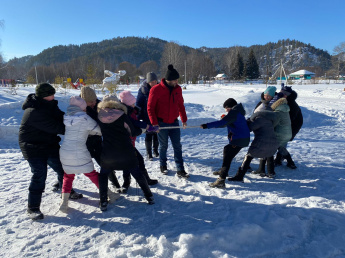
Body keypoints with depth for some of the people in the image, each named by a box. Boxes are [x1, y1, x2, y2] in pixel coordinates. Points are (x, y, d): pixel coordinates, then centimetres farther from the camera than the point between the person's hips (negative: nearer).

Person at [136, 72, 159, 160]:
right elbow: (138, 104, -5)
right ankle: (148, 153, 15)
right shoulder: (143, 90, -9)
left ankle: (155, 151, 28)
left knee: (157, 133, 10)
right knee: (149, 134, 2)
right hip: (147, 117, -3)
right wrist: (138, 117, -8)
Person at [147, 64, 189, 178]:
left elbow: (180, 105, 13)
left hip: (174, 122, 4)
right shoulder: (156, 90, -12)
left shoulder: (177, 89, 3)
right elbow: (150, 108, -9)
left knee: (177, 146, 3)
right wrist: (154, 123, -14)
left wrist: (184, 119, 12)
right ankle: (163, 165, 32)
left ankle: (180, 170, 9)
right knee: (163, 146, 10)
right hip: (161, 123, -4)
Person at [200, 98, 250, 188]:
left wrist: (207, 125, -28)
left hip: (239, 139, -11)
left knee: (227, 157, -15)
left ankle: (221, 180, -21)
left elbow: (222, 123, -25)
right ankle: (223, 171, 42)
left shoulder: (234, 112, -14)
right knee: (227, 150, 27)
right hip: (244, 138, 11)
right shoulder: (239, 112, 18)